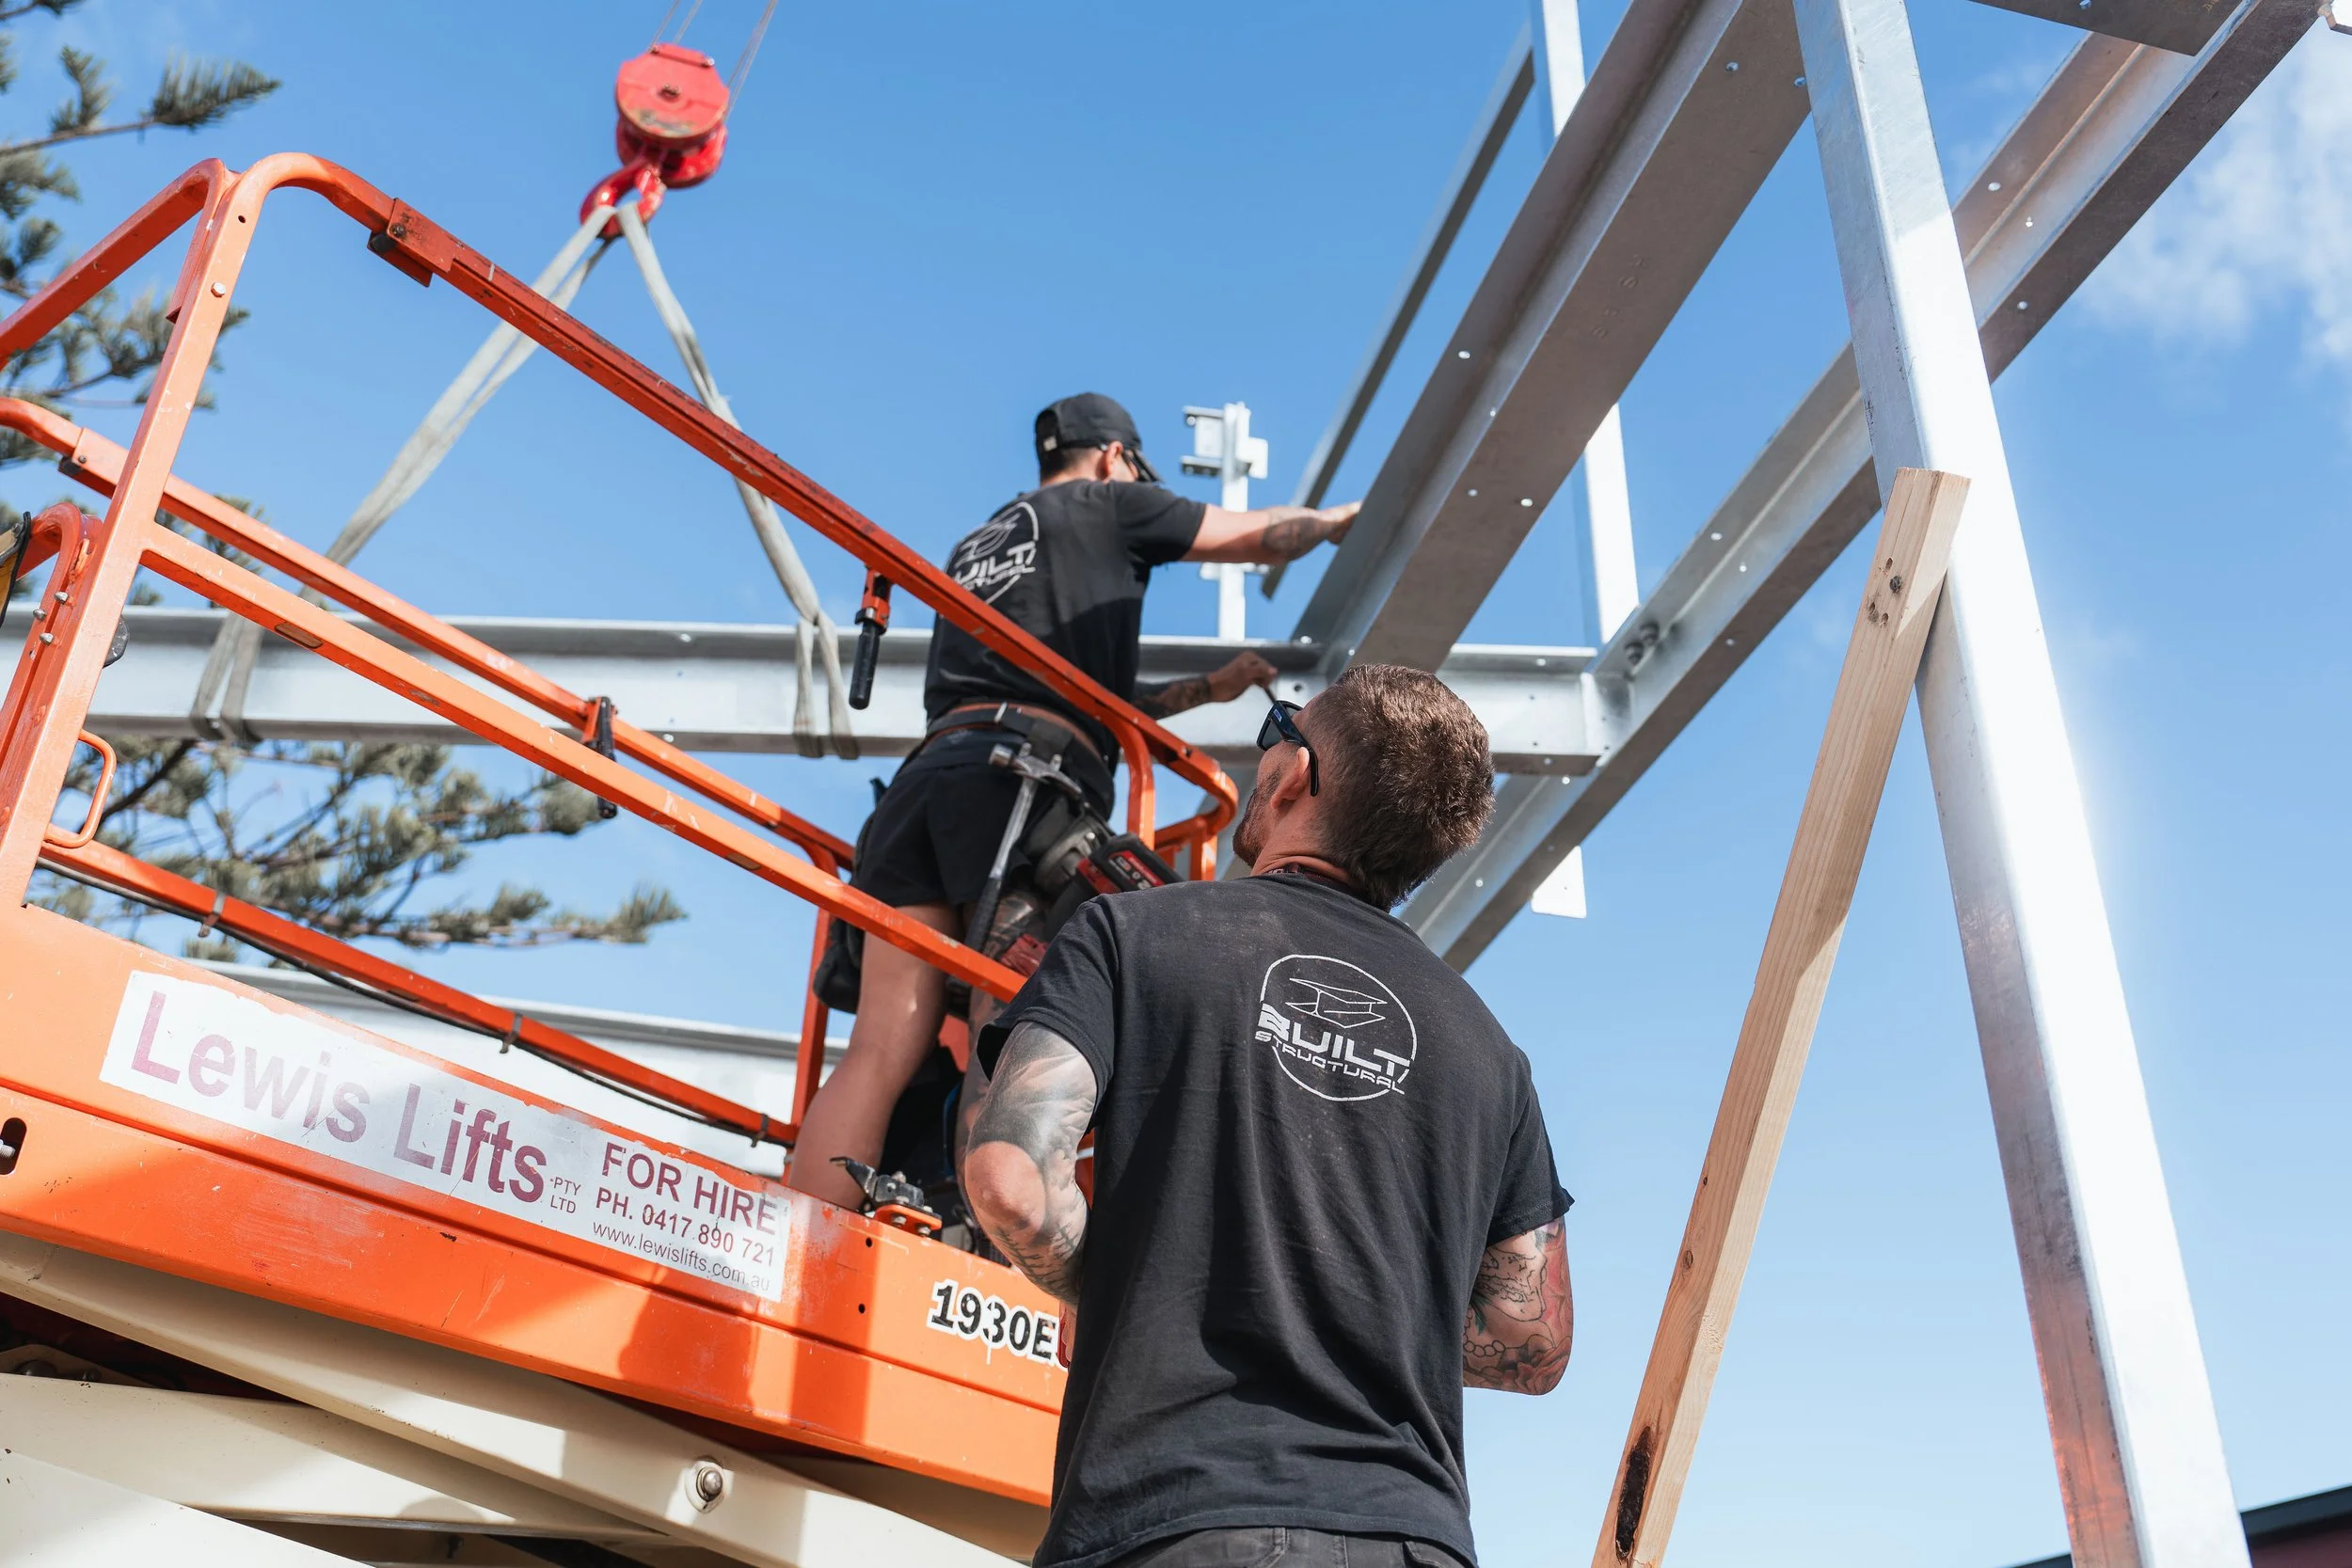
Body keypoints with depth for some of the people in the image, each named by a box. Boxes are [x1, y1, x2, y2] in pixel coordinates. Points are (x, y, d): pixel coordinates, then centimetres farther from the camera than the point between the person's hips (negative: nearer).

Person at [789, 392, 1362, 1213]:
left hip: (927, 772, 6)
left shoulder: (976, 544, 35)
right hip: (1025, 780, -5)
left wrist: (1208, 688, 45)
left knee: (881, 1051, -6)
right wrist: (1341, 518, 46)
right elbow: (1262, 534, 26)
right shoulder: (1107, 505, 17)